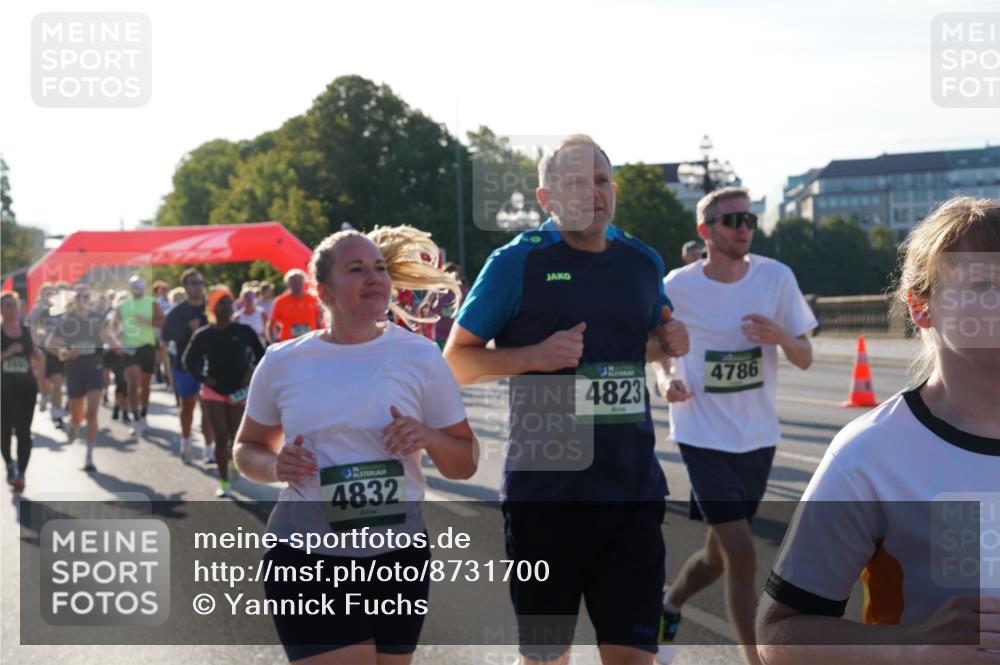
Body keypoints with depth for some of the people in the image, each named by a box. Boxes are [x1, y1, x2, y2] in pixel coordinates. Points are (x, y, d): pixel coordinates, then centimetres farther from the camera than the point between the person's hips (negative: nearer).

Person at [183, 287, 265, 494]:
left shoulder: (244, 331, -4)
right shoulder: (203, 335, -2)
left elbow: (261, 354, 7)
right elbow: (188, 360, 8)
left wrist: (252, 372, -6)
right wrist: (203, 378, -5)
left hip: (239, 392, 0)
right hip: (213, 392, 0)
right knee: (221, 438, -3)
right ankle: (223, 482, 6)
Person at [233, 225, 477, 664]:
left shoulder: (420, 356, -2)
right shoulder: (282, 363, -1)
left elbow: (464, 464, 4)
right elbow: (248, 448, 13)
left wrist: (429, 438, -17)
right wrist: (274, 467, -9)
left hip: (398, 557, 2)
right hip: (307, 559, -1)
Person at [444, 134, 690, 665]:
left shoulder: (642, 261, 9)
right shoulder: (516, 262, -5)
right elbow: (455, 361, -1)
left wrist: (670, 340, 7)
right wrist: (535, 354, -17)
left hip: (633, 491, 3)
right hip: (545, 494, -3)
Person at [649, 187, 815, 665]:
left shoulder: (777, 278, -5)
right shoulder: (677, 287, -9)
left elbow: (805, 359, -1)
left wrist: (781, 337, -22)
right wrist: (665, 379, -13)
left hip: (757, 438, 4)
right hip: (704, 437, -4)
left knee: (719, 554, 16)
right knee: (741, 557, -13)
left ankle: (668, 605, 46)